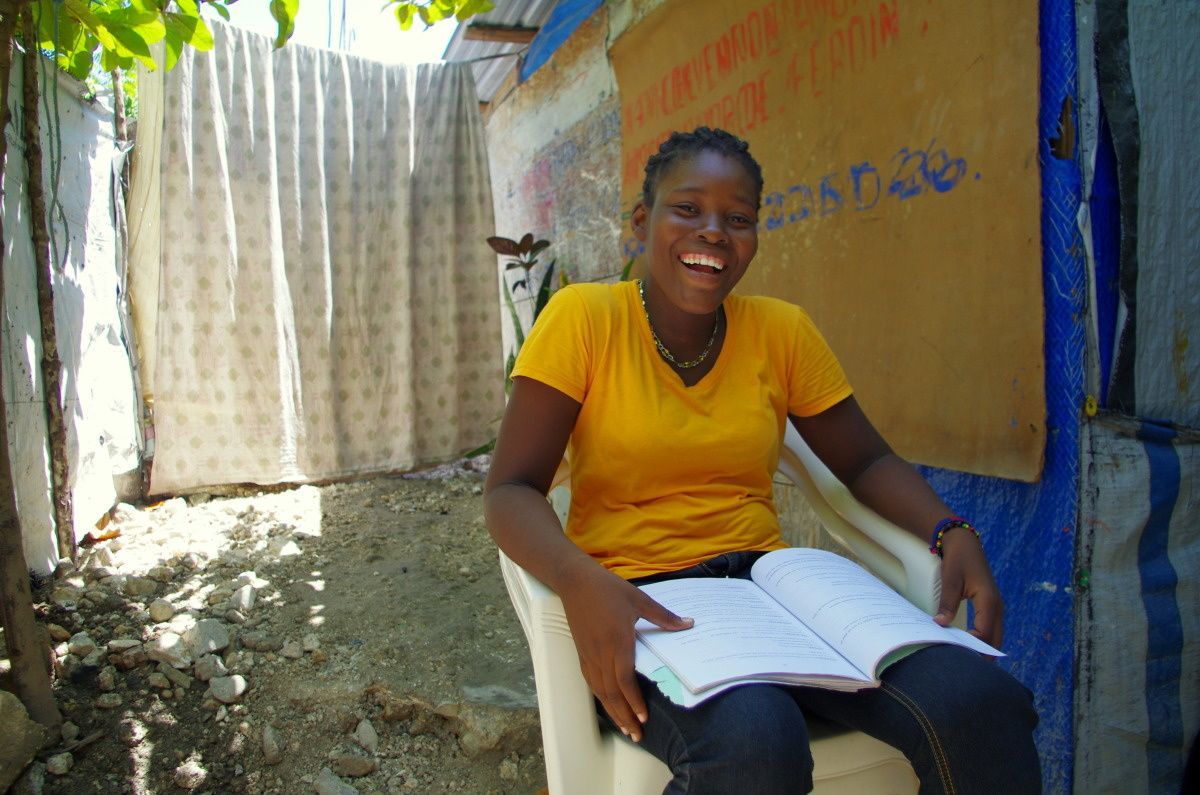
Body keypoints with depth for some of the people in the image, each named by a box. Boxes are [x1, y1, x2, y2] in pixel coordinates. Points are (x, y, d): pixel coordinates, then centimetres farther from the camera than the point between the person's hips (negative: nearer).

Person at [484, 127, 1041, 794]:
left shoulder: (783, 330, 6)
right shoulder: (584, 317, -5)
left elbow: (867, 463, 14)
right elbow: (511, 490, -9)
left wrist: (953, 533, -6)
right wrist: (579, 580, -29)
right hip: (634, 600, -3)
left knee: (980, 704, -23)